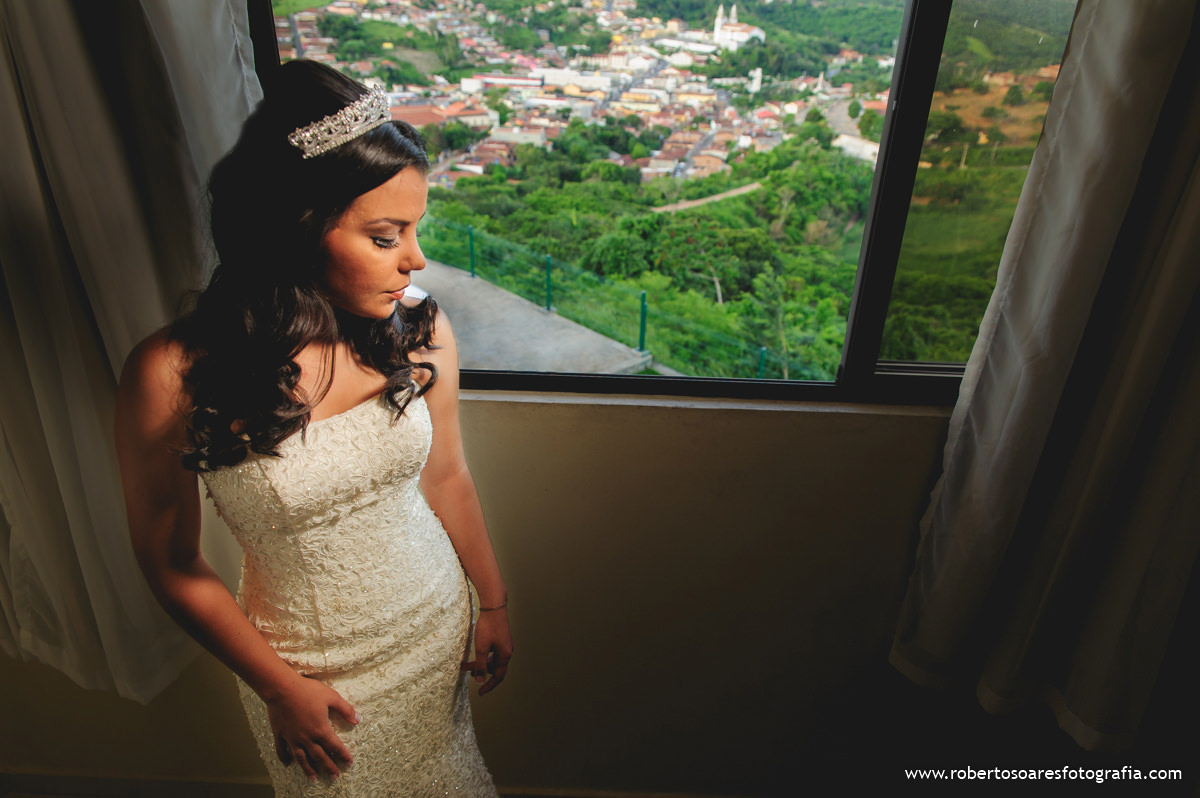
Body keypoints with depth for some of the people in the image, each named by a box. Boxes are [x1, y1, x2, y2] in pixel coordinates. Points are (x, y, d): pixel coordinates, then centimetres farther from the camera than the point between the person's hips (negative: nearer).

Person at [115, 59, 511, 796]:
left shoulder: (420, 332, -18)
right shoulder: (173, 377, -25)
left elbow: (446, 478, -4)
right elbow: (171, 563, -11)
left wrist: (494, 604, 6)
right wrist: (278, 688, -7)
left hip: (439, 619, 3)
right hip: (312, 662, -2)